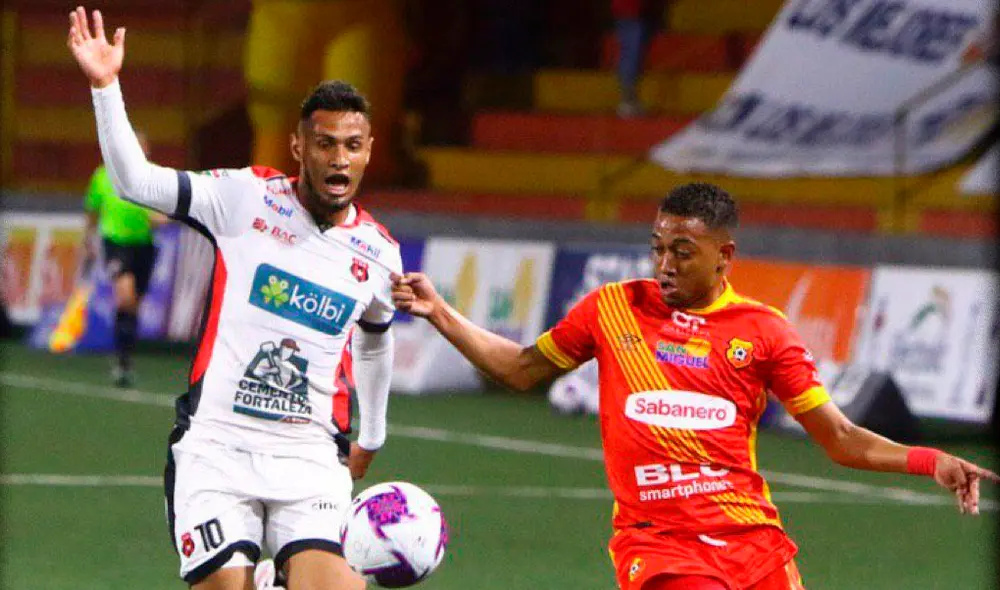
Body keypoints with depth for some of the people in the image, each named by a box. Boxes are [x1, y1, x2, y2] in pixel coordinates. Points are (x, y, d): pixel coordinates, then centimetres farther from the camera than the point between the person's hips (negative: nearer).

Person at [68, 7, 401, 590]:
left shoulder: (379, 252, 9)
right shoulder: (247, 197, -1)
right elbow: (135, 179, -7)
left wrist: (370, 438, 35)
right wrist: (105, 86, -17)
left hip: (310, 459, 2)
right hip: (216, 447, -1)